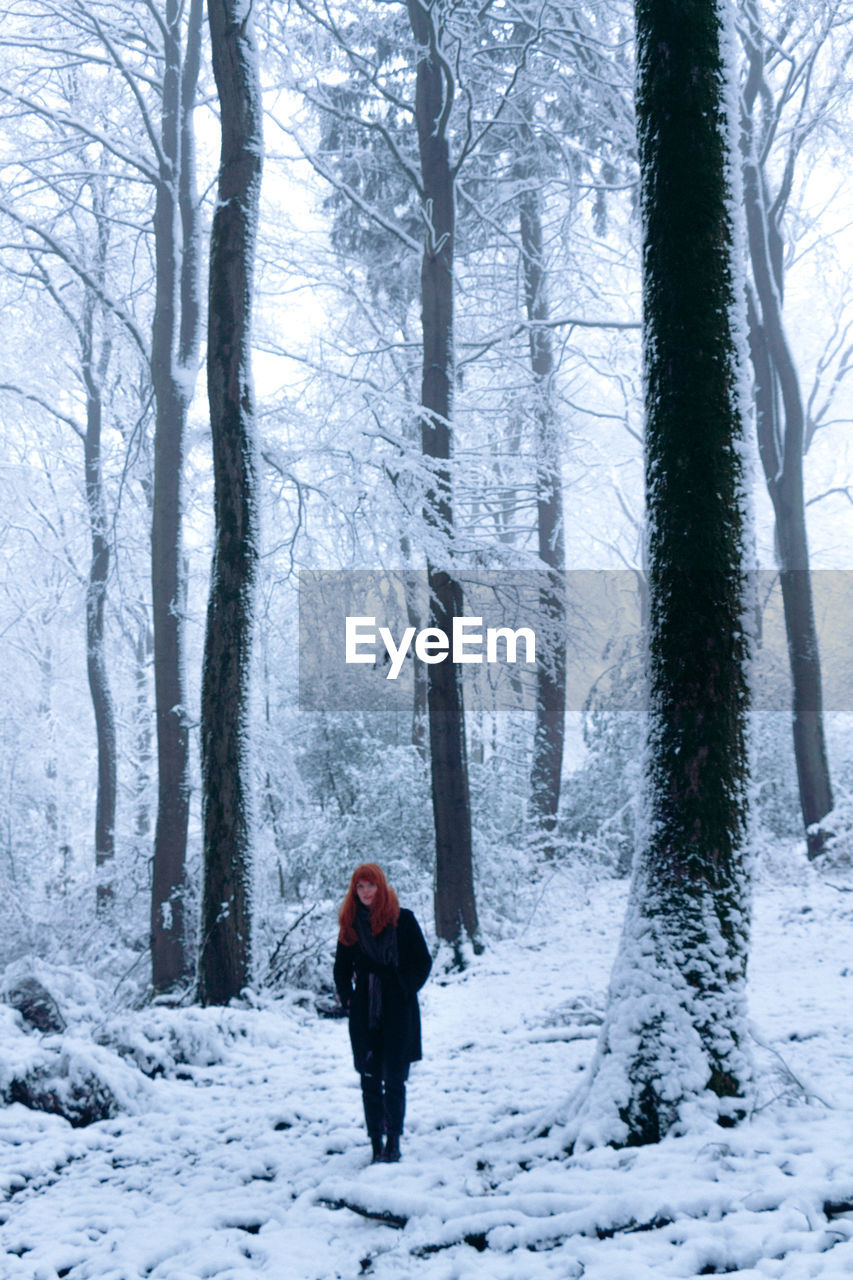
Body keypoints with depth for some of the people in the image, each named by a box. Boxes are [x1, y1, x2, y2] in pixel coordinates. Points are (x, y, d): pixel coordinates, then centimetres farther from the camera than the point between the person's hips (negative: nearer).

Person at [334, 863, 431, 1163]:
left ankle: (393, 1141, 5)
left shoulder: (402, 919, -1)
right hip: (364, 1014, 3)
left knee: (394, 1078, -4)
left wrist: (405, 991, -7)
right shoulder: (350, 923, 8)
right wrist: (347, 998, 3)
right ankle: (376, 1144, 10)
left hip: (398, 1012, -3)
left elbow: (423, 962, 2)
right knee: (370, 1079, 4)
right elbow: (342, 968, 16)